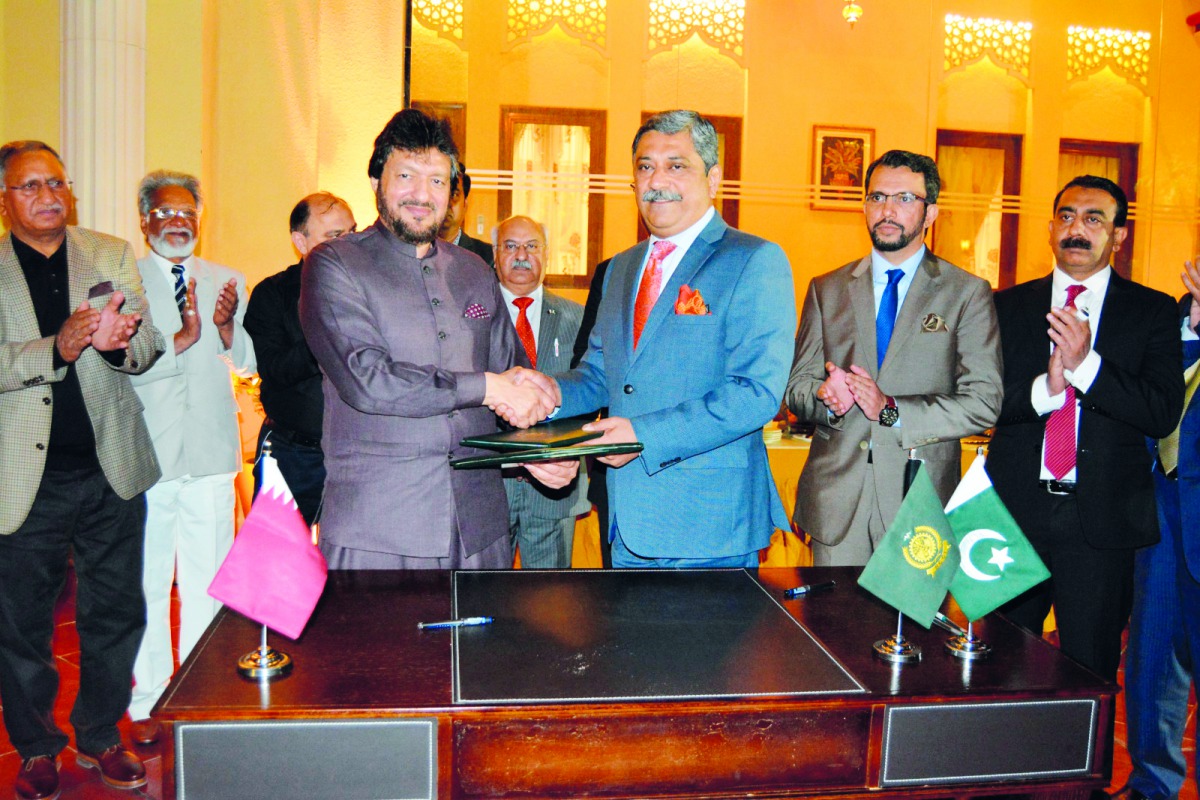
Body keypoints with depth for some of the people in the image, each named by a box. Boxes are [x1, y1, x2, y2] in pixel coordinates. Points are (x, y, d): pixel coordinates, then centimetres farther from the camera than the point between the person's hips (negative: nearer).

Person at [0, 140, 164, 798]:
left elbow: (147, 346, -1)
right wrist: (56, 350, -27)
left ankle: (102, 736, 30)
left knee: (115, 613, 11)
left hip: (110, 469, 2)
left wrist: (118, 342, -23)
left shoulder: (112, 256, 7)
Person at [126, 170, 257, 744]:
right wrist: (182, 338, -22)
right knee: (147, 584, 6)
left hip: (211, 454, 2)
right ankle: (147, 703, 20)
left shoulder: (227, 282, 11)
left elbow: (247, 363, 5)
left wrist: (226, 326, -13)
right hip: (146, 455, -2)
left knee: (207, 582, 6)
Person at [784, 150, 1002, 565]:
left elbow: (984, 402, -5)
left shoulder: (968, 293, 3)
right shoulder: (826, 290, 11)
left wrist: (891, 410, -16)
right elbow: (797, 387, 9)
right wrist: (828, 398, -14)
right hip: (835, 498, 2)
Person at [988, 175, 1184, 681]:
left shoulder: (1153, 311, 4)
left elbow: (1164, 414, -7)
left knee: (1090, 673, 9)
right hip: (1014, 511, 1)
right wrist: (1045, 389, -19)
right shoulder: (1009, 306, 8)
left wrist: (1086, 364, -19)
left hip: (1103, 522, -1)